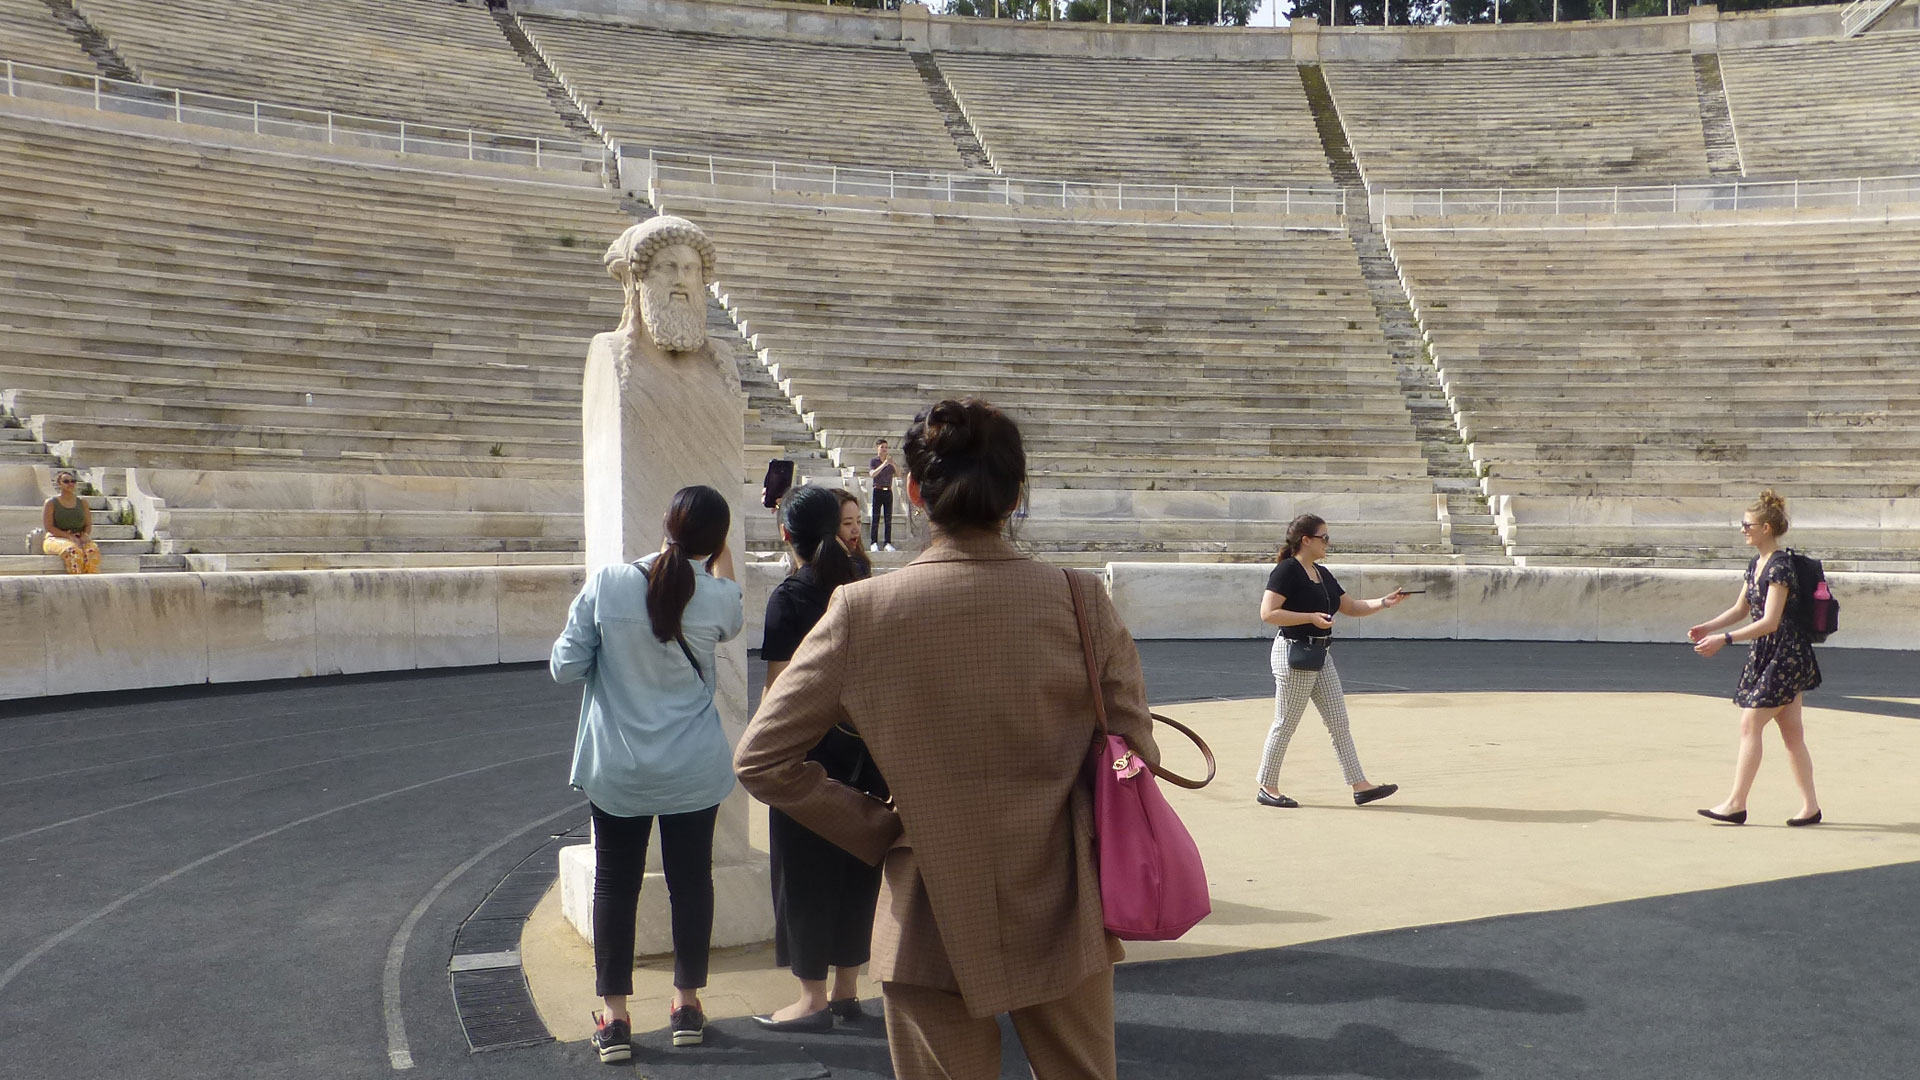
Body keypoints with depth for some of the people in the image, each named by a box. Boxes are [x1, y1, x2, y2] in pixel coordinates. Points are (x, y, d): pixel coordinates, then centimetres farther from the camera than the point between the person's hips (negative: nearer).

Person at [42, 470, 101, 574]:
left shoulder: (82, 503, 16)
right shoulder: (51, 503, 5)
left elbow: (88, 525, 14)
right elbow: (48, 527, -4)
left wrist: (85, 535, -10)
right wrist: (68, 536, -16)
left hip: (79, 539, 3)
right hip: (56, 539, -3)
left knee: (92, 550, -34)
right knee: (73, 551, -39)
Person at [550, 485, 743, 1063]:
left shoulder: (607, 583, -14)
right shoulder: (717, 597, -10)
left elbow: (565, 667, -8)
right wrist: (720, 552, 17)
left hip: (616, 768, 0)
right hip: (694, 770, 1)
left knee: (615, 884, 11)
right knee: (692, 879, 15)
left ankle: (614, 1018, 15)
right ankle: (687, 1005, 26)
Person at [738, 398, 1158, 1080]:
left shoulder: (862, 610, -12)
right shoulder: (1082, 603, -10)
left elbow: (761, 760, -8)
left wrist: (880, 833, -1)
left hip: (935, 928, -1)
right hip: (1064, 921, 2)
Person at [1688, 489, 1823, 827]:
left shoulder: (1780, 566, -18)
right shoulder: (1756, 564, 11)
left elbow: (1770, 622, -23)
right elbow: (1740, 610, 17)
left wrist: (1724, 639, -26)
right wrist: (1706, 628, 4)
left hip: (1785, 656, -9)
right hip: (1767, 655, 9)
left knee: (1750, 724, -9)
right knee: (1791, 732, 11)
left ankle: (1736, 803, -5)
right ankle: (1810, 806, 16)